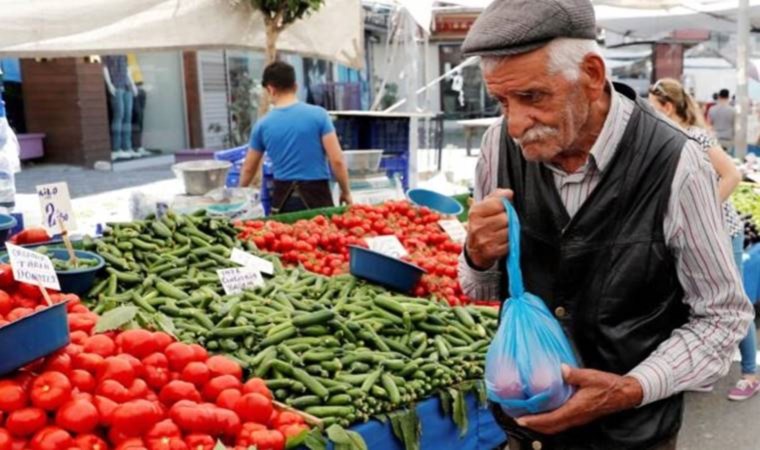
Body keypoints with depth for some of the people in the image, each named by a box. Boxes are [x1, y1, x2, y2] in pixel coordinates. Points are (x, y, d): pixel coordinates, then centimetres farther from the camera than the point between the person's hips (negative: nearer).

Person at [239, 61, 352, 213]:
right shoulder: (318, 115, -5)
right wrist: (346, 191, 5)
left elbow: (248, 168, 15)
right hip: (315, 193, -2)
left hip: (283, 196, 3)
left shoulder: (263, 124, 3)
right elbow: (336, 160, -8)